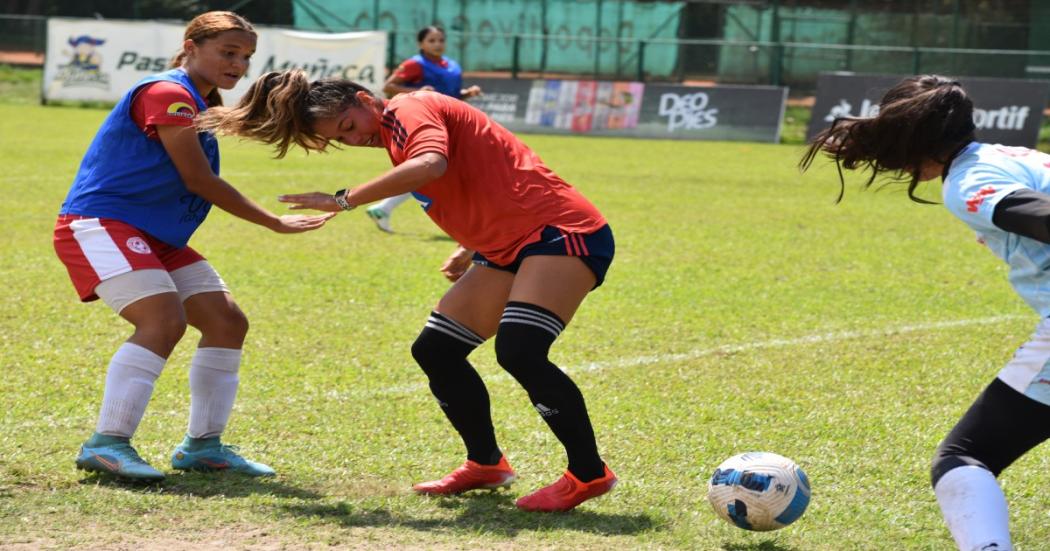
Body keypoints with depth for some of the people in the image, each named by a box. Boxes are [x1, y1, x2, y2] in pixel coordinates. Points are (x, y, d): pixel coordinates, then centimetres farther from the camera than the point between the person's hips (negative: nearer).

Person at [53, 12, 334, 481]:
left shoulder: (202, 104, 17)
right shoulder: (166, 94, -14)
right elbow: (198, 180, -16)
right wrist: (274, 223, -9)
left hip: (157, 238, 10)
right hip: (99, 223, -10)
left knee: (227, 320, 4)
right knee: (165, 319, -28)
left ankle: (202, 445, 11)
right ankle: (106, 444, -28)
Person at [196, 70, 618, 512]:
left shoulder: (410, 110, -12)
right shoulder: (398, 137, 16)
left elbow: (430, 165, -34)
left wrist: (344, 200, -28)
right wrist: (470, 250, 26)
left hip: (562, 233, -11)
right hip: (509, 250, 11)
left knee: (519, 351, -25)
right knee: (435, 351, 8)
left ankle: (588, 474, -16)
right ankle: (486, 464, 19)